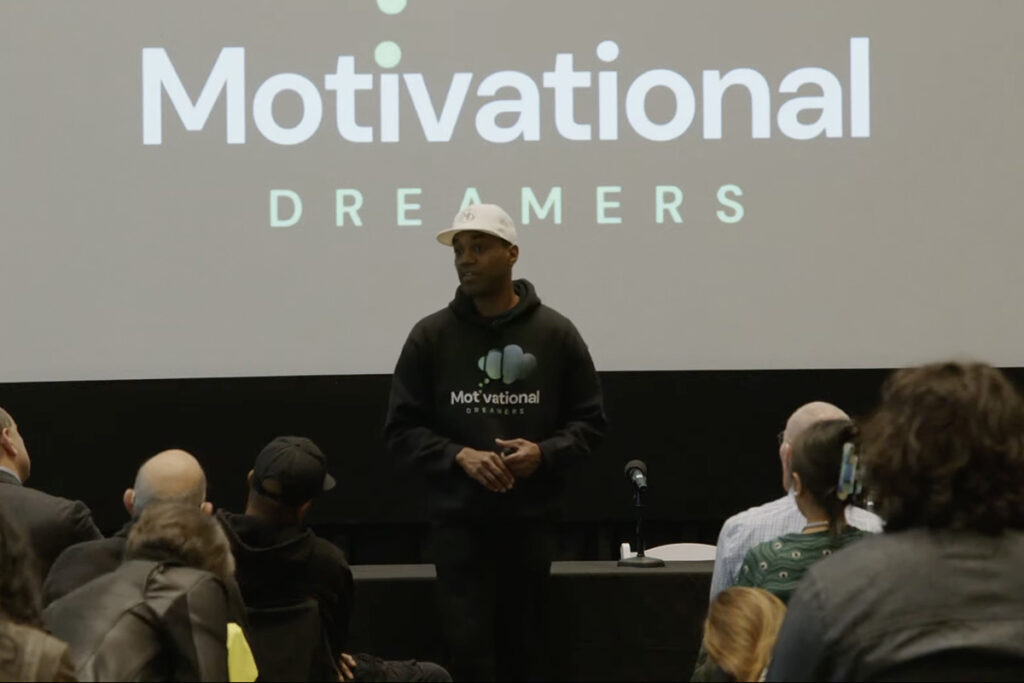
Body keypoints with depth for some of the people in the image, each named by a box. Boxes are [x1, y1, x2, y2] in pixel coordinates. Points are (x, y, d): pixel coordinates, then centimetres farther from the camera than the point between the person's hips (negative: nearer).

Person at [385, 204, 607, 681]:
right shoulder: (431, 336, 1)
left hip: (531, 522, 1)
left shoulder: (555, 334, 3)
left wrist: (543, 453, -12)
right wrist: (460, 456, -14)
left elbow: (589, 422, 7)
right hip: (460, 523, -1)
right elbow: (403, 429, 2)